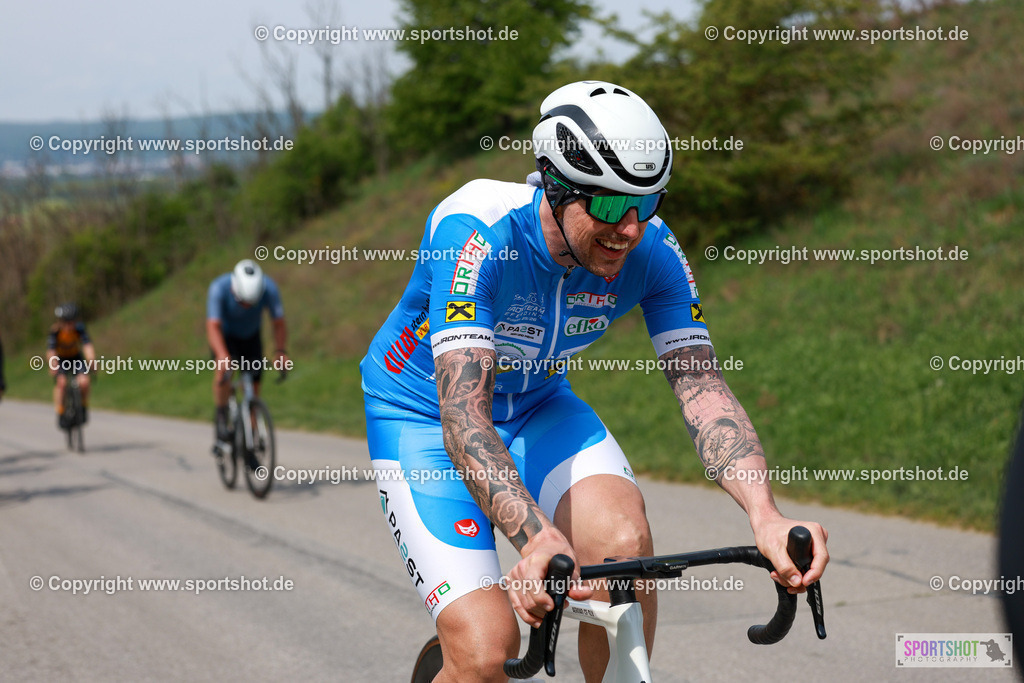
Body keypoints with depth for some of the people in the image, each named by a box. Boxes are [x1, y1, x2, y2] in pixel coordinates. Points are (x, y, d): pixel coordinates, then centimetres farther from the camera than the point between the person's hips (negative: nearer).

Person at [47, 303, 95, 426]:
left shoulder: (79, 328, -25)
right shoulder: (55, 331, -28)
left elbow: (88, 345, -37)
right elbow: (50, 351, -39)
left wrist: (92, 362, -54)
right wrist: (53, 366, -57)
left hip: (76, 358, 1)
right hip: (59, 359, -1)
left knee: (84, 382, -22)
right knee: (61, 382, -27)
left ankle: (84, 408, 5)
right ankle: (60, 414, -13)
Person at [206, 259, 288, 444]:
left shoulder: (269, 288, -31)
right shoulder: (219, 288, -37)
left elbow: (279, 323, -25)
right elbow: (213, 327, -43)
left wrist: (280, 352, -40)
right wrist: (222, 355, -58)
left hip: (251, 336, 2)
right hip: (225, 334, -2)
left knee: (253, 386, -5)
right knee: (223, 368, -31)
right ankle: (221, 417, -12)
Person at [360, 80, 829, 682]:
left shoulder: (652, 250, -19)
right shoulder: (477, 231, -33)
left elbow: (703, 385, -24)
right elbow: (463, 413, -40)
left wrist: (766, 514, -42)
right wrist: (537, 538, -56)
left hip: (537, 405, 4)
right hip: (425, 414, -4)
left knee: (625, 540, -27)